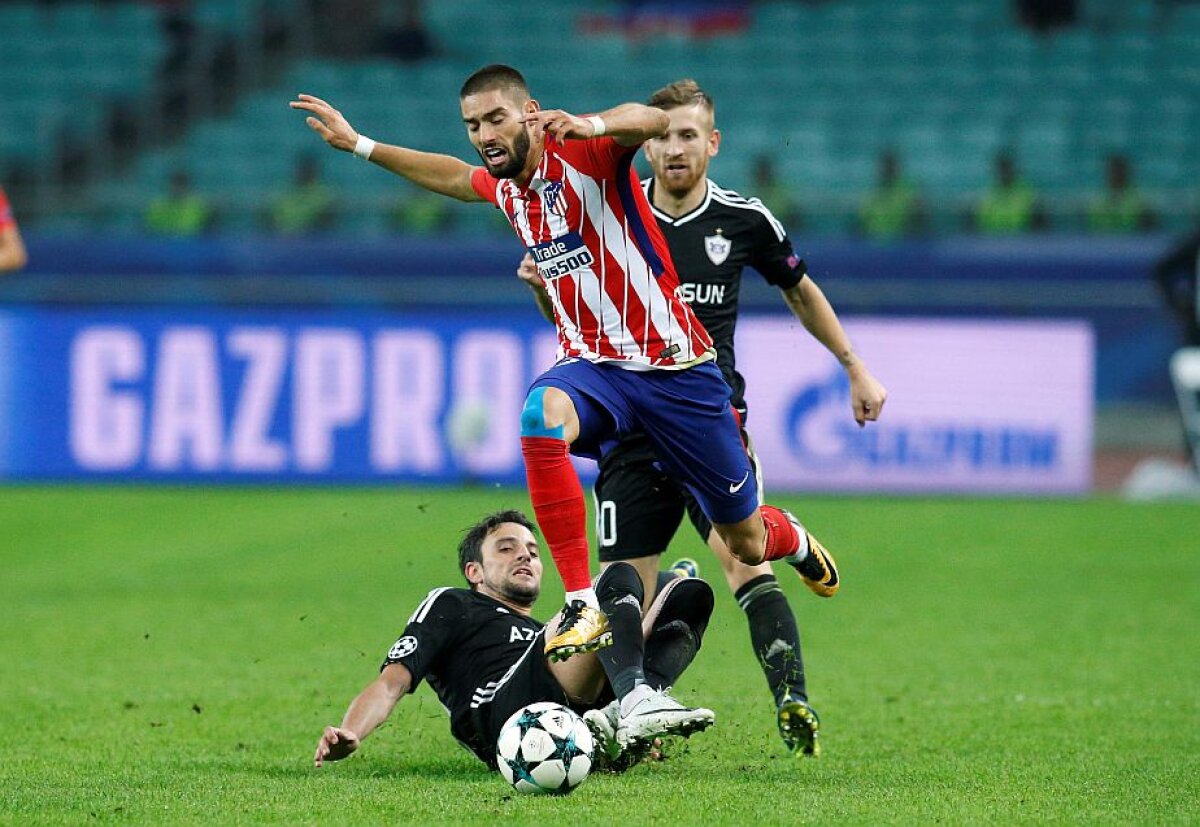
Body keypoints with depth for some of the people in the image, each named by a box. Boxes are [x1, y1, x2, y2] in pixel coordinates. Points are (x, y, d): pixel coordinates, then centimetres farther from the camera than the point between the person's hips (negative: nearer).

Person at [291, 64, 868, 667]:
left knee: (745, 543, 5)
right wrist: (358, 144, 31)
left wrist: (592, 125, -54)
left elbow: (653, 121, -35)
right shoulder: (505, 186, 7)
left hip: (673, 365, -5)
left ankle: (790, 538, 47)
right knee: (542, 414, -35)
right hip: (592, 364, 5)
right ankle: (583, 604, -34)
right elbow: (452, 175, 32)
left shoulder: (581, 154, -14)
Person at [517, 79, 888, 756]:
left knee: (744, 558, -21)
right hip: (631, 427, 1)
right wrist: (544, 286, -11)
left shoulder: (745, 221, 1)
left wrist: (856, 369, 20)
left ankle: (793, 701, -29)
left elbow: (800, 291, 19)